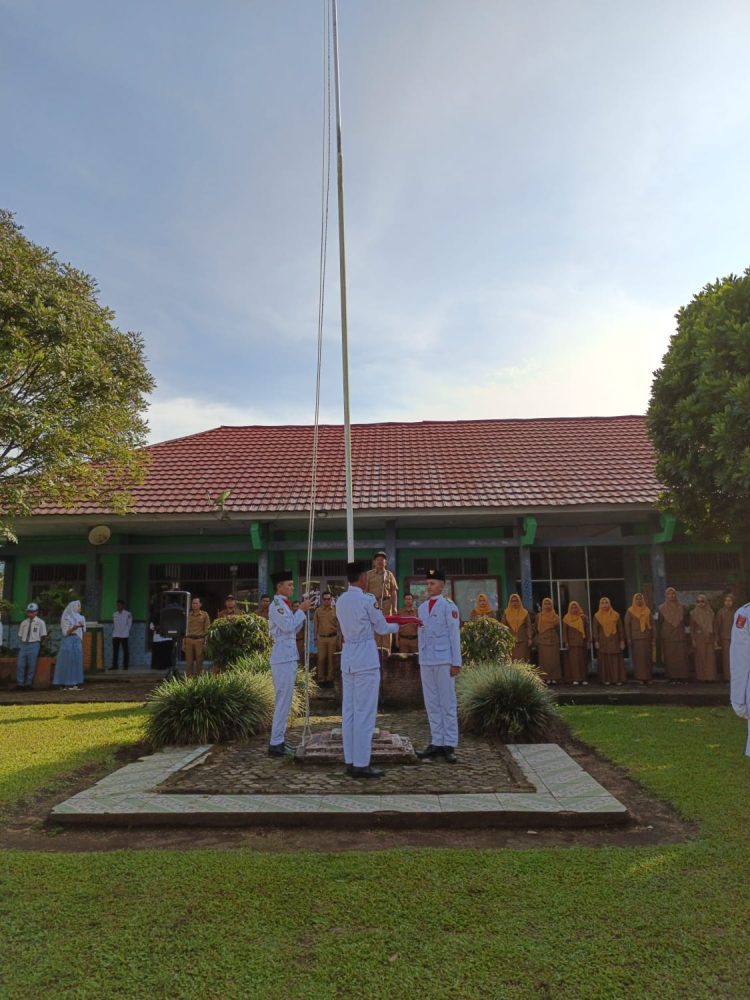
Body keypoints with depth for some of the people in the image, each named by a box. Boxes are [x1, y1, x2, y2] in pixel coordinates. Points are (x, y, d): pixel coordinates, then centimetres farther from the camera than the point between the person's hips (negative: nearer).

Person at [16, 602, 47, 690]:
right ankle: (20, 684, 8)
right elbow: (20, 635, 13)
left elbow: (43, 636, 0)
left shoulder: (40, 623, 0)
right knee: (20, 665, -1)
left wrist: (39, 646, -2)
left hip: (34, 645, -3)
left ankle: (28, 684, 12)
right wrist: (20, 646, 4)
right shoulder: (24, 622, 11)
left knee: (31, 666, 1)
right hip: (23, 644, 3)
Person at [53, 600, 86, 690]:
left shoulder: (79, 618, 15)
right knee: (68, 662, -5)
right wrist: (74, 627, -23)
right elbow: (65, 632, -11)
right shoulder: (67, 618, -4)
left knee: (76, 663, 5)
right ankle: (66, 684, -3)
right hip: (69, 641, -7)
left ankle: (74, 684, 7)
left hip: (77, 642, 7)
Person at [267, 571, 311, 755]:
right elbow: (288, 626, -22)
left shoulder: (284, 605, 17)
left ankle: (279, 740, 19)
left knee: (284, 701, 13)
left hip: (289, 657, 10)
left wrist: (303, 611, 8)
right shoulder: (276, 605, -12)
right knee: (283, 701, -8)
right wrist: (301, 610, -12)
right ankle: (275, 744, -4)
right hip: (283, 658, -10)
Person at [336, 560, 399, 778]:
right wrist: (396, 626, 19)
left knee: (349, 711, 10)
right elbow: (382, 629, -1)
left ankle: (350, 761, 15)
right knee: (365, 713, -2)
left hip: (348, 659, 7)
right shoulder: (368, 600, -12)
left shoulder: (340, 601, 9)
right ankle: (361, 764, 1)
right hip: (366, 660, -7)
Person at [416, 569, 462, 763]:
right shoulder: (422, 607, 13)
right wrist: (421, 660, 13)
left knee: (448, 703, 0)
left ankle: (450, 745, 5)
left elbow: (455, 635, -6)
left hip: (444, 661, -6)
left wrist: (456, 663, -9)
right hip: (426, 661, 6)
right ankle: (436, 743, 15)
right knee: (431, 703, 8)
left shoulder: (448, 606, -5)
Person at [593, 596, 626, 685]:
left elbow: (620, 629, 5)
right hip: (603, 642, 0)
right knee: (605, 661, 0)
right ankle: (606, 679, 4)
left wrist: (622, 641, 0)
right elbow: (595, 630, 1)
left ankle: (618, 679, 3)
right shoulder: (597, 616, 3)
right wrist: (596, 641, -7)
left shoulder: (616, 615, 5)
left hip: (614, 641, 0)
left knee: (616, 660, -1)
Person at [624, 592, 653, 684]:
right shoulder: (630, 611, 2)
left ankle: (647, 677, 9)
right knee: (638, 658, -4)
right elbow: (627, 625, 0)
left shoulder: (647, 610, 12)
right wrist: (629, 638, -6)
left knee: (647, 658, 2)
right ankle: (639, 678, 1)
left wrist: (652, 638, 10)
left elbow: (651, 624, 15)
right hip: (636, 638, -3)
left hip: (647, 638, 3)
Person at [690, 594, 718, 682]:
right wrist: (693, 640, -5)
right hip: (699, 638, -2)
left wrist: (715, 640, 4)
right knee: (700, 659, -2)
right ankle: (701, 677, 1)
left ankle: (709, 677, 4)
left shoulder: (710, 613, 7)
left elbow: (714, 627, 8)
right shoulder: (693, 613, 3)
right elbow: (691, 628, 2)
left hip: (709, 638, 2)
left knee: (710, 658, -2)